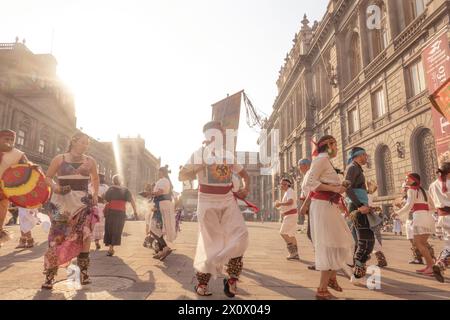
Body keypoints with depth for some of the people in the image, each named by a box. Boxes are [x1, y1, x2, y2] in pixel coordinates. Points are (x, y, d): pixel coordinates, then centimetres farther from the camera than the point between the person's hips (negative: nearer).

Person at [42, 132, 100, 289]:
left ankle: (83, 270, 0)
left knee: (85, 234, -12)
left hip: (83, 201, 1)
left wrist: (95, 194, 7)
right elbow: (48, 177, 7)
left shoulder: (90, 161, 6)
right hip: (62, 201, -1)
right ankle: (49, 275, 11)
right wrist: (55, 187, -13)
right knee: (57, 237, -1)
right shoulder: (59, 159, 0)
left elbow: (95, 179, 19)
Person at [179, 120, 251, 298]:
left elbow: (244, 174, 21)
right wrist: (199, 167, -20)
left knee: (240, 235, -11)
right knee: (211, 242, -1)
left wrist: (245, 188, 3)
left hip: (228, 200, 4)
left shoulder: (228, 155, 10)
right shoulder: (199, 154, -2)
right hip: (208, 202, -4)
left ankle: (231, 279, 4)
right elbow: (181, 176, -8)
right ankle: (202, 281, 20)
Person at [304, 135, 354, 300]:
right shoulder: (322, 159, -8)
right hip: (323, 205, -10)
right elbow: (310, 182, -18)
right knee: (329, 244, -9)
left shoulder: (326, 162, 21)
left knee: (339, 242, 17)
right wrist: (334, 188, -20)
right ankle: (322, 290, -2)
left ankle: (332, 278, 32)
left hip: (330, 206, 10)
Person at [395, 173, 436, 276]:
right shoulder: (423, 191, 21)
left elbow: (409, 205, -13)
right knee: (422, 243, 13)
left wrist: (398, 213, -3)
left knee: (418, 243, -7)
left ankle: (432, 266, -11)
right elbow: (431, 206, 23)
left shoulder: (412, 190, -1)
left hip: (420, 217, -8)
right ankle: (429, 266, 12)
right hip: (428, 216, 8)